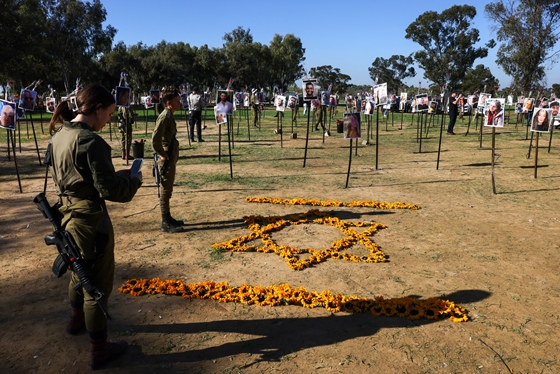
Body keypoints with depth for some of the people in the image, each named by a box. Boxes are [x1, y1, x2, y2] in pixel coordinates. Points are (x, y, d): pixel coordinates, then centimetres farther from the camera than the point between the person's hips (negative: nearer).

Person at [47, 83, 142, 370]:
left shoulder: (60, 135, 5)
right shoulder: (91, 141, -22)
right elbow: (108, 190, -23)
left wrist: (116, 175, 9)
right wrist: (133, 181, -5)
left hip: (69, 215, 9)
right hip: (90, 220, -9)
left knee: (81, 272, 29)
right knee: (98, 284, 5)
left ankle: (77, 319, 52)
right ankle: (99, 349, 20)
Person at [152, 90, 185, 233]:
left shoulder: (169, 116, 12)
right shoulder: (165, 117, -18)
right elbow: (155, 139, -27)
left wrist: (172, 156, 14)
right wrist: (163, 155, -18)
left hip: (171, 159, 10)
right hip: (166, 160, -10)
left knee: (168, 191, 16)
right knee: (166, 191, -2)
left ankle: (168, 218, 27)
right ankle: (166, 223, 5)